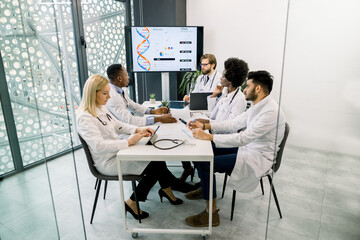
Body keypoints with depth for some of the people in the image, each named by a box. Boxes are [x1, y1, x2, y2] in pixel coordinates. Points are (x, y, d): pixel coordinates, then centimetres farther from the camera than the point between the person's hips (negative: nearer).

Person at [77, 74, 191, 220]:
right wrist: (129, 142, -27)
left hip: (117, 152, 8)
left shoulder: (101, 108, 9)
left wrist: (138, 130, -1)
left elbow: (118, 126, 16)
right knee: (155, 166, -14)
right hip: (107, 163, -8)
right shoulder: (84, 117, -19)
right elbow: (99, 146, -28)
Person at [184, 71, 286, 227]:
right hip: (247, 148, 10)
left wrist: (208, 136, -31)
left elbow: (243, 138, -31)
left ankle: (211, 214, -6)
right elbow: (234, 124, 8)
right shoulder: (257, 107, 7)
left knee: (204, 163, -20)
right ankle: (205, 188, 28)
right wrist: (205, 126, -1)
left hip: (259, 158, -10)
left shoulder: (271, 112, -24)